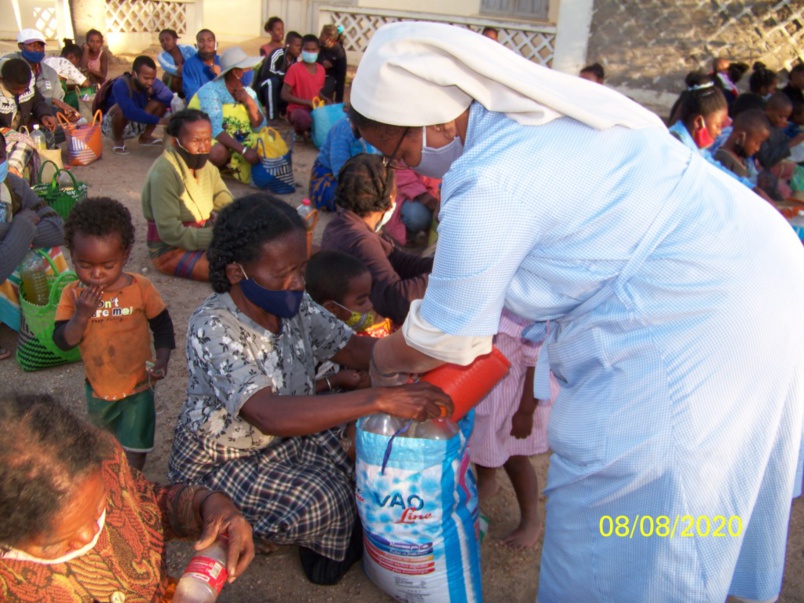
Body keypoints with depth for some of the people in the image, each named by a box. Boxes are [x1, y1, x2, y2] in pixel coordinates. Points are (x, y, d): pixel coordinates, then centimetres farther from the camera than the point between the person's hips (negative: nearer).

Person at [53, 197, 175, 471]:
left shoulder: (141, 288, -18)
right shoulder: (73, 295, -13)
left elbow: (162, 325, -6)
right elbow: (63, 342, -16)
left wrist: (162, 360, -19)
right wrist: (81, 315, -33)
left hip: (137, 388, -4)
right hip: (97, 389, 4)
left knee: (133, 450, 4)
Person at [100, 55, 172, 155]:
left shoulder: (153, 84, -16)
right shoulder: (120, 86, -31)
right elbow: (130, 112, -46)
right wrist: (159, 120, -50)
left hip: (136, 124, 5)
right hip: (111, 126, -5)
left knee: (161, 102, -15)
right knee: (122, 108, -38)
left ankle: (146, 136, 2)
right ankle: (118, 140, -9)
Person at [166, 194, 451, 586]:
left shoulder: (294, 305, -11)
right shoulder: (213, 328, -32)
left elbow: (349, 348, -5)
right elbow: (271, 415, -44)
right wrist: (380, 399, -52)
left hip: (288, 437, 7)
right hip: (220, 461, -6)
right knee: (319, 501, -25)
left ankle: (321, 538, 15)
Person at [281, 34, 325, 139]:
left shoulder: (321, 69, 8)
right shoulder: (295, 69, -9)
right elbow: (284, 95, -12)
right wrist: (308, 102, -18)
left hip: (315, 109, 6)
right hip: (297, 109, -6)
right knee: (303, 118, -41)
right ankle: (301, 131, -3)